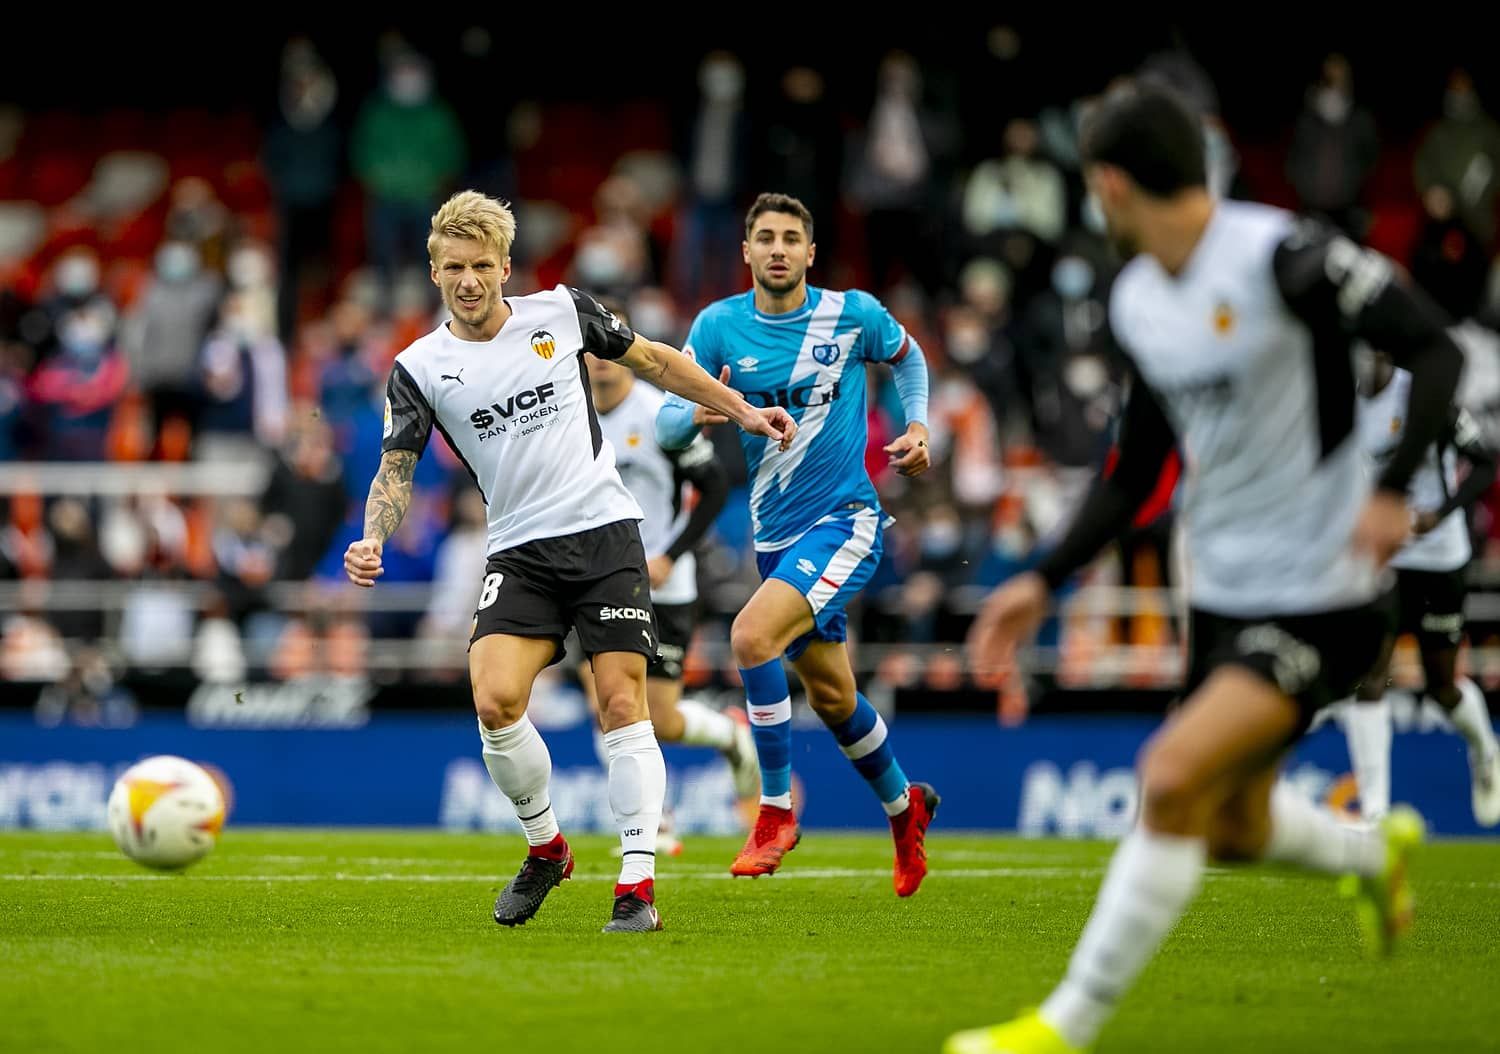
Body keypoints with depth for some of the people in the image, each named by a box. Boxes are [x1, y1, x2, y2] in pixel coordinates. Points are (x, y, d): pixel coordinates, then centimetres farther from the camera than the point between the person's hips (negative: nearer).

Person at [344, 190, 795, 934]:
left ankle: (637, 883, -7)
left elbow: (650, 359, 15)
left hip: (604, 531, 0)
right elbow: (397, 467, 1)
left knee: (623, 704, -10)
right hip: (519, 553, 1)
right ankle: (545, 848, 7)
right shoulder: (419, 369, 0)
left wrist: (741, 410, 18)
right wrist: (373, 542, -18)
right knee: (494, 701, -18)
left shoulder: (561, 312, 2)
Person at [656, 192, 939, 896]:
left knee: (752, 635, -27)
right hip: (775, 532, 5)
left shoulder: (853, 313, -6)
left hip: (845, 520, -5)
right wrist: (699, 413, -26)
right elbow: (665, 426, -4)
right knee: (831, 698, 15)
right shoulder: (720, 325, -2)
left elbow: (906, 355, 16)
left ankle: (775, 812, -15)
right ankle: (904, 807, 42)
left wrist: (918, 426, 2)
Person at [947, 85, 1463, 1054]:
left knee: (1173, 778, -22)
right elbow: (1137, 470, 18)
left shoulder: (1281, 256, -17)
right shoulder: (1138, 302, 7)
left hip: (1318, 601, -8)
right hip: (1222, 597, 8)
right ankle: (1376, 852, 48)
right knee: (1232, 828, 15)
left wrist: (1393, 488, -32)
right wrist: (1045, 582, 11)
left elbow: (1438, 351, -19)